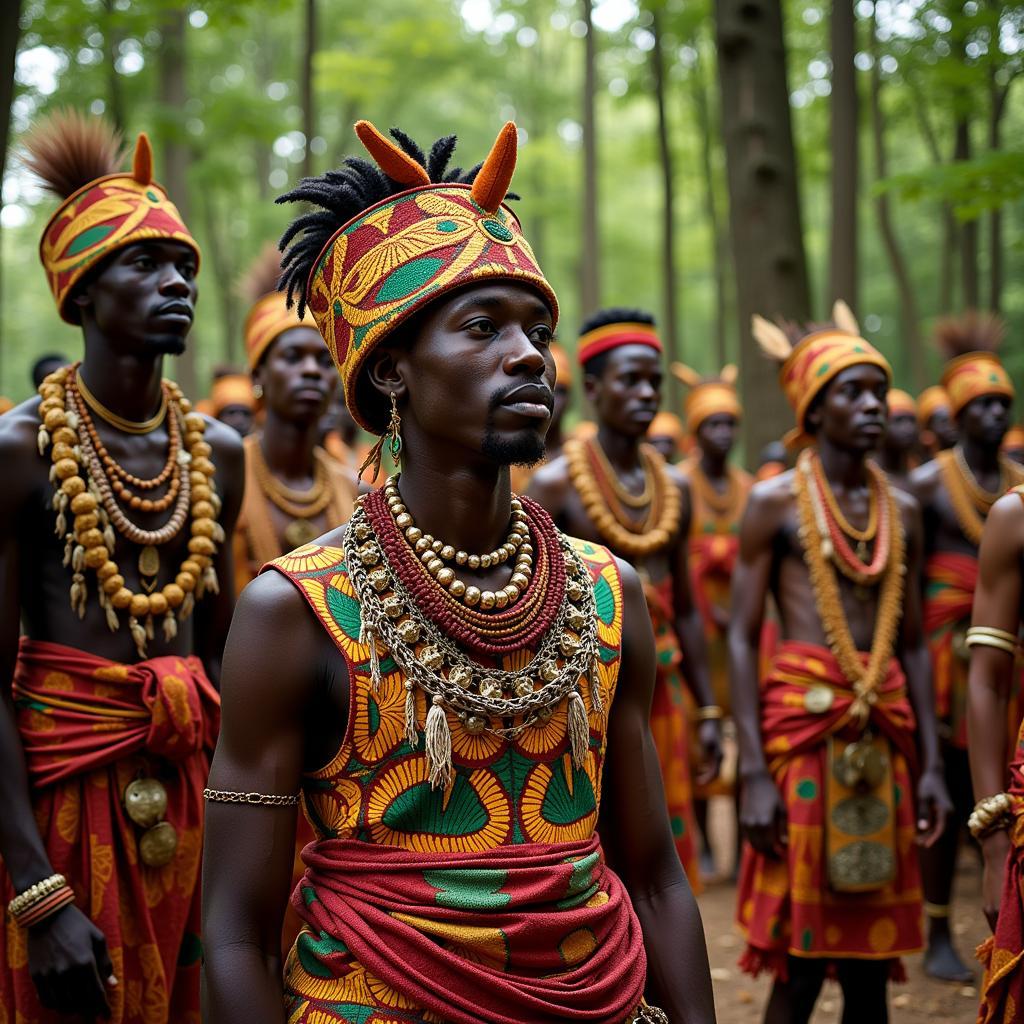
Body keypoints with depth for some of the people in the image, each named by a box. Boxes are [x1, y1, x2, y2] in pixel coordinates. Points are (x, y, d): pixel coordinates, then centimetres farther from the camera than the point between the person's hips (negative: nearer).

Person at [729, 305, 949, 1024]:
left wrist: (931, 763, 8)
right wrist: (755, 772, -13)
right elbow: (742, 640, -5)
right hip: (801, 722, -4)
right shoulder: (775, 501, -2)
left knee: (870, 956, 9)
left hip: (883, 732, 5)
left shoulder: (902, 510, 11)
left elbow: (914, 645, 14)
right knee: (802, 960, -2)